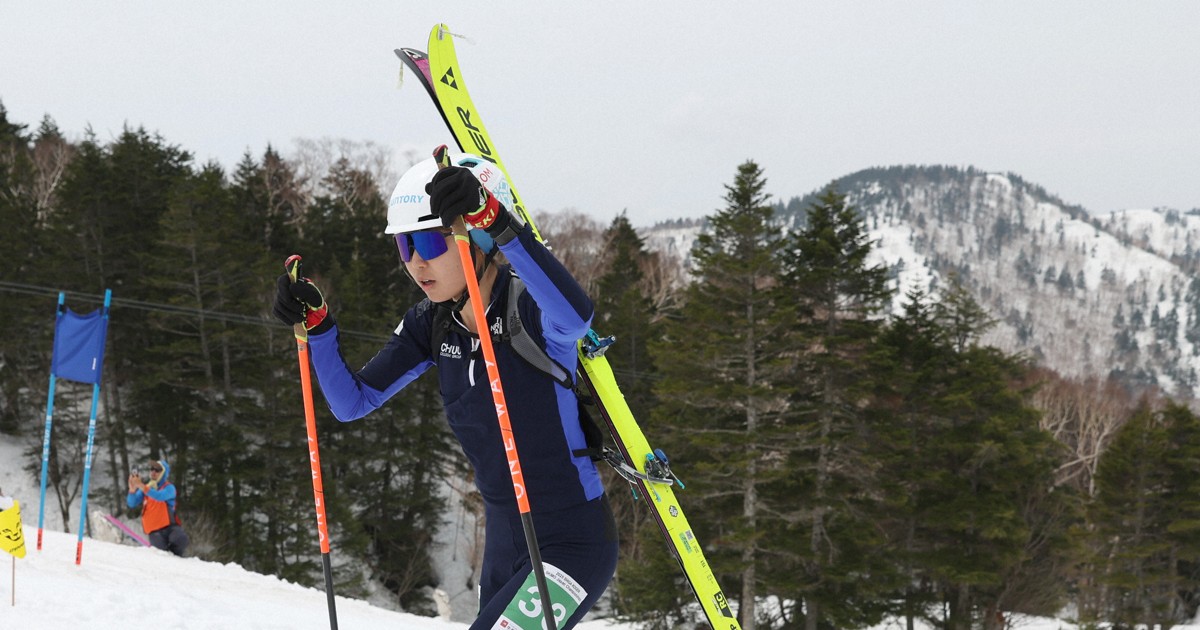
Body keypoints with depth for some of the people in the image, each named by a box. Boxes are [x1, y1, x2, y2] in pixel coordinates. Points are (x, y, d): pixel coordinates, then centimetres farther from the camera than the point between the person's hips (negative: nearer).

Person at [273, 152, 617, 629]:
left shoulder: (531, 306, -19)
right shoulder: (432, 325, 2)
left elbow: (574, 315, -45)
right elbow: (352, 402, 7)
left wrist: (493, 220, -54)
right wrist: (315, 324, -9)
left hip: (574, 541, -8)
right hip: (504, 544, 8)